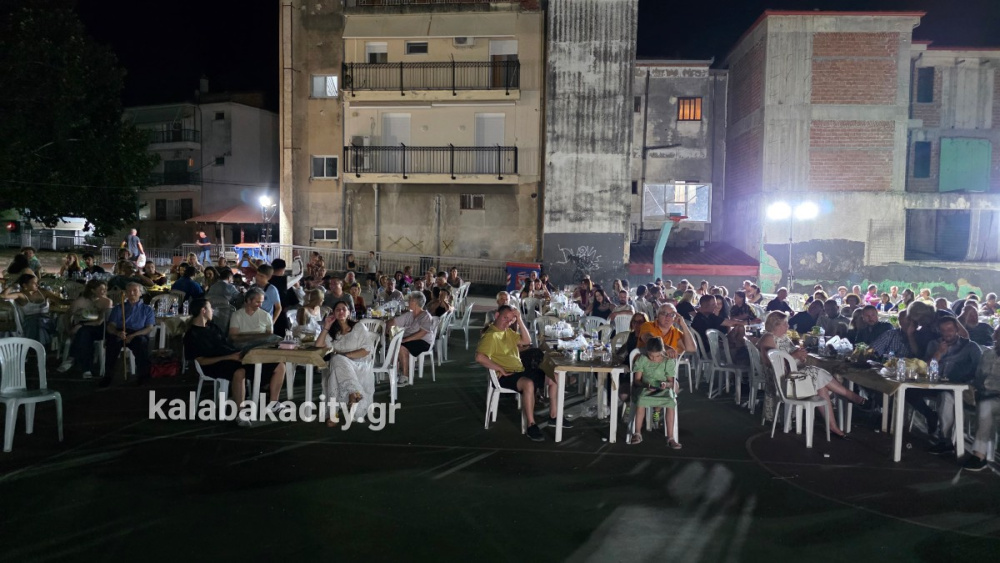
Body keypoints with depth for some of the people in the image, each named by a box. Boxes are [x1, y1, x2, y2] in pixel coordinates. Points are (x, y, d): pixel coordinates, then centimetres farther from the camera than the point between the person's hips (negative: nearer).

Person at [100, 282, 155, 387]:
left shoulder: (147, 309, 22)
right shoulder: (118, 309, 27)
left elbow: (149, 328, 6)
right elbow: (110, 326, 12)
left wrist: (133, 335, -13)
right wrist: (117, 333, -15)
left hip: (138, 335, -1)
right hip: (119, 334, 1)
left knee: (142, 341, -38)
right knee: (113, 340, -36)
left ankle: (142, 374, -29)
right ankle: (107, 375, -34)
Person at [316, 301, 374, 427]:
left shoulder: (359, 327, 10)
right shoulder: (333, 332, 24)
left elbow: (368, 350, -3)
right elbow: (319, 345, 8)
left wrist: (346, 355, -12)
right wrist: (326, 327, 6)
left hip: (358, 366, -3)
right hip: (340, 367, 3)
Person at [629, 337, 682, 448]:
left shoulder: (668, 361, -1)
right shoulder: (642, 359, -1)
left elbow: (671, 382, 2)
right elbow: (636, 380, -1)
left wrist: (666, 384, -22)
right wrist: (645, 385, -21)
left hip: (664, 390, 0)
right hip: (647, 389, 0)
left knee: (671, 401, -34)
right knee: (640, 399, -35)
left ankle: (670, 437, -28)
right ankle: (637, 434, -22)